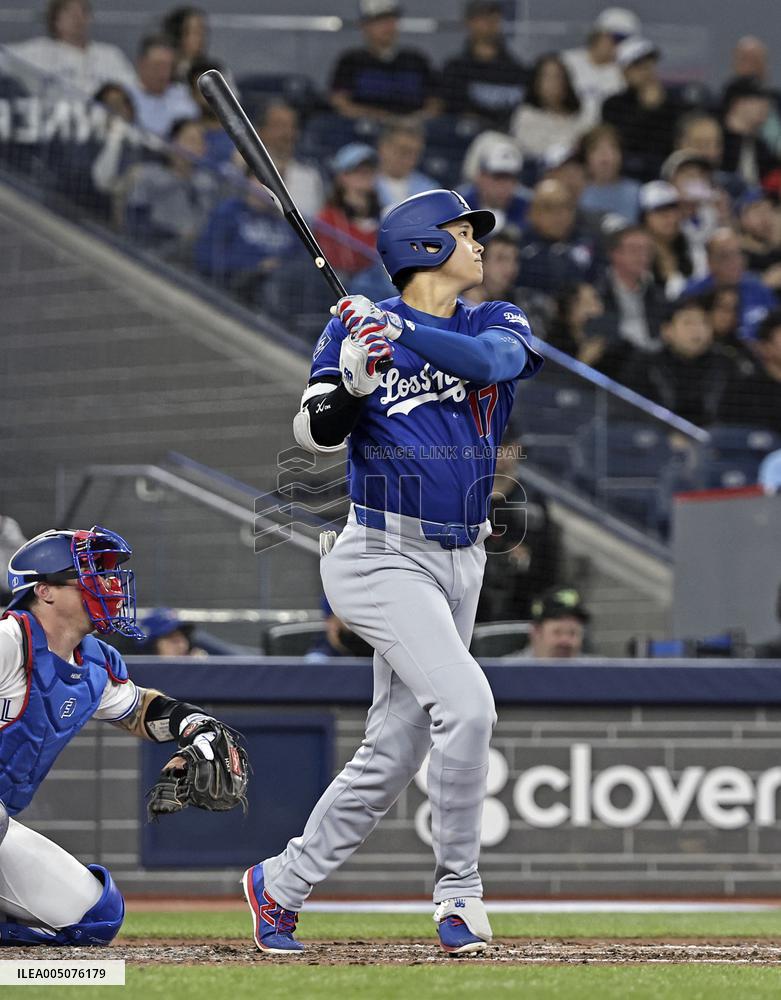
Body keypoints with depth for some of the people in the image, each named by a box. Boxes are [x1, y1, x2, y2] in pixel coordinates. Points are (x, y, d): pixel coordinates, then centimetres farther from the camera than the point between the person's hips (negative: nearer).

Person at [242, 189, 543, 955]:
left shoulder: (497, 323, 7)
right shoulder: (357, 326, -2)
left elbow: (491, 360, -17)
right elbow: (316, 436, -8)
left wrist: (397, 329, -25)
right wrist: (354, 375, -25)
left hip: (460, 563, 6)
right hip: (382, 557, -6)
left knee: (393, 753, 7)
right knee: (465, 704, -23)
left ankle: (280, 884, 21)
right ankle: (458, 889, -12)